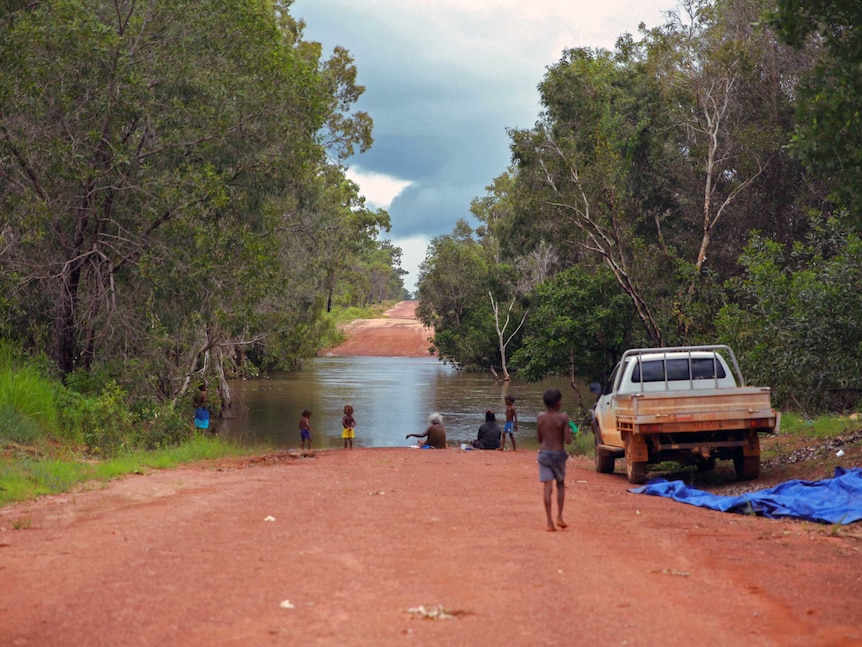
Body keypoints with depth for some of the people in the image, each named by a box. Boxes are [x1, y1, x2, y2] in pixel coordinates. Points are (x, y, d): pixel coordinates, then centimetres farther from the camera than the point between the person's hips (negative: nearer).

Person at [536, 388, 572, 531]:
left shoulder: (540, 418, 0)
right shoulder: (563, 418, -11)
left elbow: (539, 439, 8)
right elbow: (567, 440, -12)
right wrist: (569, 432, 8)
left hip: (544, 454, 2)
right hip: (558, 454, -2)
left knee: (548, 488, 0)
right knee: (560, 485, 17)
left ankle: (549, 522, -4)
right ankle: (559, 517, 10)